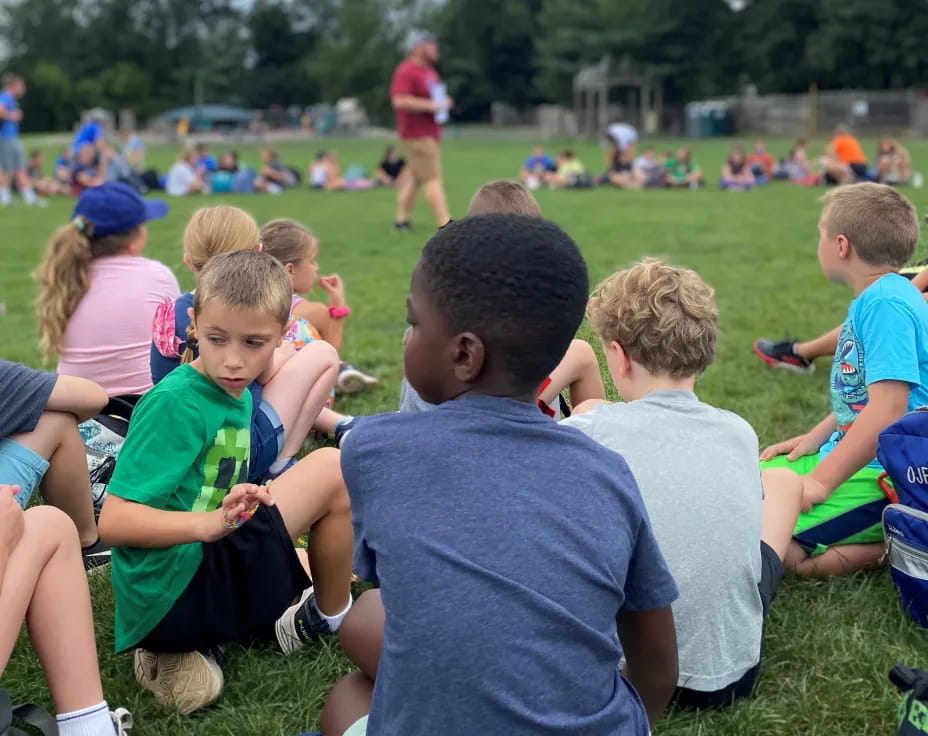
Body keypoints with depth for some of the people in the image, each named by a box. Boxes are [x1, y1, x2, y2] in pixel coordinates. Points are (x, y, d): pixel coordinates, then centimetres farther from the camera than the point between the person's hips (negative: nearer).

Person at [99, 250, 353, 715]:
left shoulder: (235, 396, 10)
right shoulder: (176, 403, -17)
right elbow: (113, 521, -22)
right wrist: (211, 523, -34)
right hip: (172, 595, -9)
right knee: (334, 467, -11)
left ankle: (195, 644, 14)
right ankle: (330, 617, 12)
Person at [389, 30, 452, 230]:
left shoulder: (429, 71, 16)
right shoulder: (406, 71, -15)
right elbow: (400, 100, -27)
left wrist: (444, 102, 11)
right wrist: (431, 105, -23)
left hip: (430, 132, 10)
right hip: (417, 135, -10)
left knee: (416, 176, 14)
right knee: (433, 178, -10)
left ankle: (401, 219, 22)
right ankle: (445, 224, -11)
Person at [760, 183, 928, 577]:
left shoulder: (887, 304, -20)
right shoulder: (873, 299, 11)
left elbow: (887, 408, -26)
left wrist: (820, 481, -23)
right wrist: (815, 437, 14)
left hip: (882, 475, -11)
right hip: (853, 453, 11)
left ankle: (886, 548, -8)